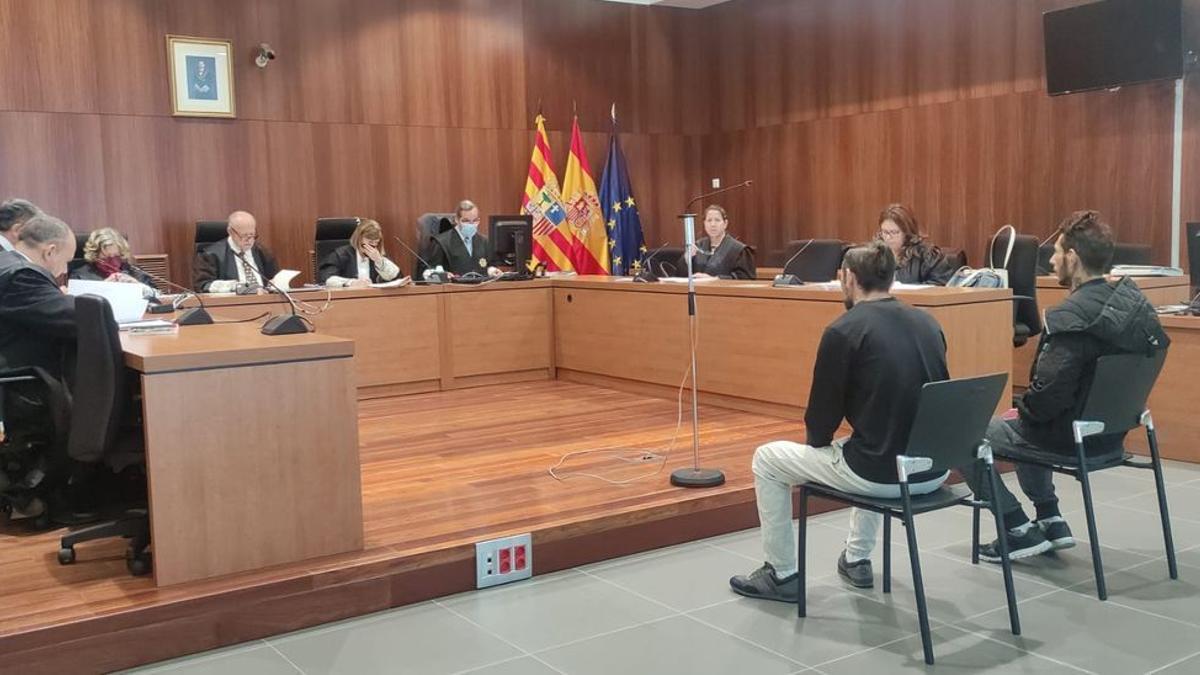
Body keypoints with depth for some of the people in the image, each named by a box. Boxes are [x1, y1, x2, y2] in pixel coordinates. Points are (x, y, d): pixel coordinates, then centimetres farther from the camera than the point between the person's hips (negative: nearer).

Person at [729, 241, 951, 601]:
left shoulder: (844, 330, -11)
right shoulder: (928, 322, 8)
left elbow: (822, 415, -6)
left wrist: (818, 443, 18)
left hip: (881, 472, -7)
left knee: (766, 459, 15)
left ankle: (782, 574, 23)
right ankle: (857, 559, 43)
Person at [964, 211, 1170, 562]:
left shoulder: (1072, 318, -27)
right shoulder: (1134, 301, 0)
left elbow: (1049, 393, -31)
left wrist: (1022, 411, -6)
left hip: (1070, 440, -9)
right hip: (1114, 433, 9)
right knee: (1024, 426, 34)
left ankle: (1020, 532, 8)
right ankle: (1051, 521, 31)